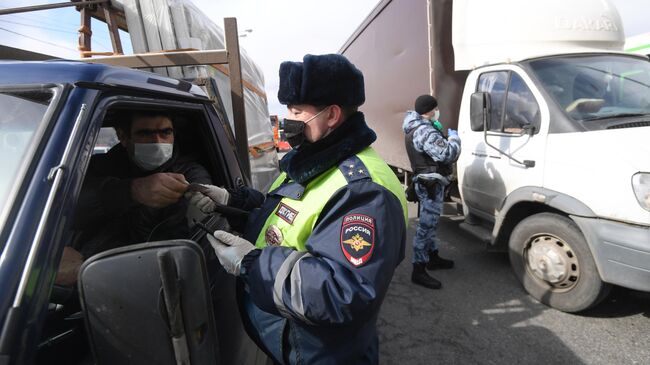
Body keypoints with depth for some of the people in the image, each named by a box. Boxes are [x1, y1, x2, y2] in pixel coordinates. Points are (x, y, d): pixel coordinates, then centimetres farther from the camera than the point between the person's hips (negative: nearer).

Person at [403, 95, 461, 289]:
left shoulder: (416, 127, 12)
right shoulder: (425, 131, -22)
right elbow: (447, 154, -28)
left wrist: (443, 135, 8)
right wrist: (454, 137, -10)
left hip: (427, 183, 11)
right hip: (431, 184, -11)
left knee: (429, 223, 21)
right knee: (426, 226, -8)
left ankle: (433, 257, 36)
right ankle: (418, 271, -2)